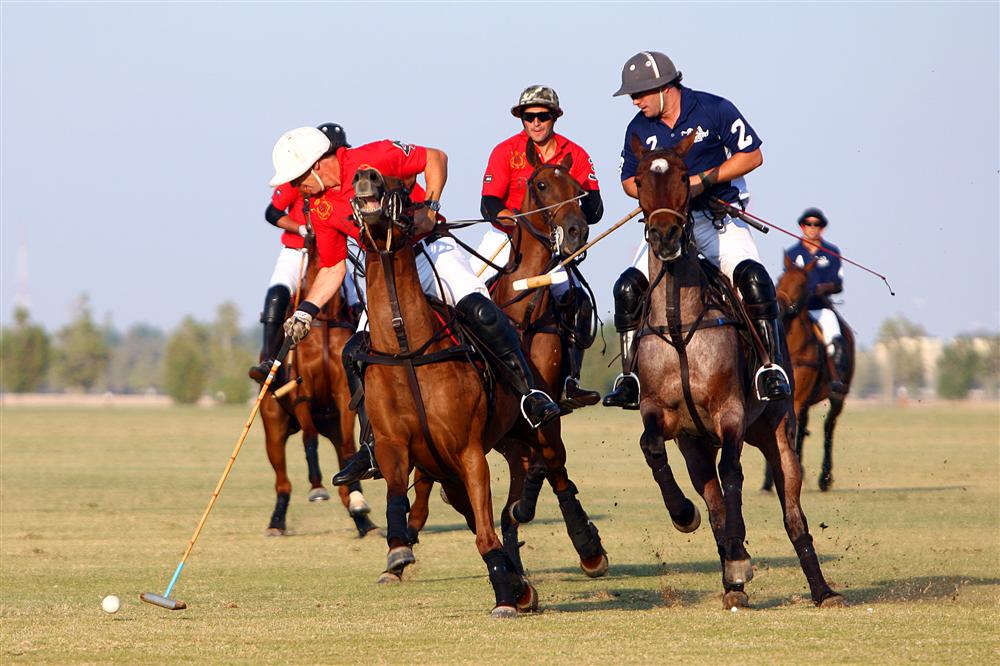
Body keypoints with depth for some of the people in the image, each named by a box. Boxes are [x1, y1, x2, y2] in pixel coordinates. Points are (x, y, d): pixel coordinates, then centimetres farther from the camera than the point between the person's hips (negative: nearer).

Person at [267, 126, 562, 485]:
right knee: (355, 352, -4)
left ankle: (531, 393, -30)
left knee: (477, 308, -31)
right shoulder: (321, 209, 6)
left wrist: (430, 209, -18)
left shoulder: (371, 158, -12)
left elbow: (435, 158, -6)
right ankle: (374, 447, 3)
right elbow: (331, 270, 14)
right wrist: (305, 312, 3)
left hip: (430, 251, -7)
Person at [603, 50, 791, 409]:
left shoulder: (715, 110, -7)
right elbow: (629, 180, 16)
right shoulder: (639, 129, 5)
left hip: (719, 218, -4)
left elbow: (752, 155, -6)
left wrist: (704, 180, -17)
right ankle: (628, 378, -7)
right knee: (629, 286, -14)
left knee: (752, 277, -28)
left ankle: (772, 369, -25)